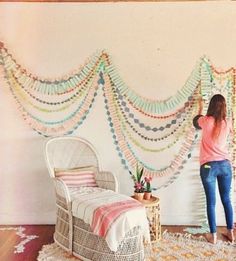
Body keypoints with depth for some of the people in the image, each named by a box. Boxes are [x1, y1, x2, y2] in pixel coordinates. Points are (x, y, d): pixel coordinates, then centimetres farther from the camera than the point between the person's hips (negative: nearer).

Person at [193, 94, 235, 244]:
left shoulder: (206, 121, -8)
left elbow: (196, 121, 17)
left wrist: (201, 107, 33)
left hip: (208, 166, -3)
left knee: (211, 202, 5)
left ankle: (213, 235, 13)